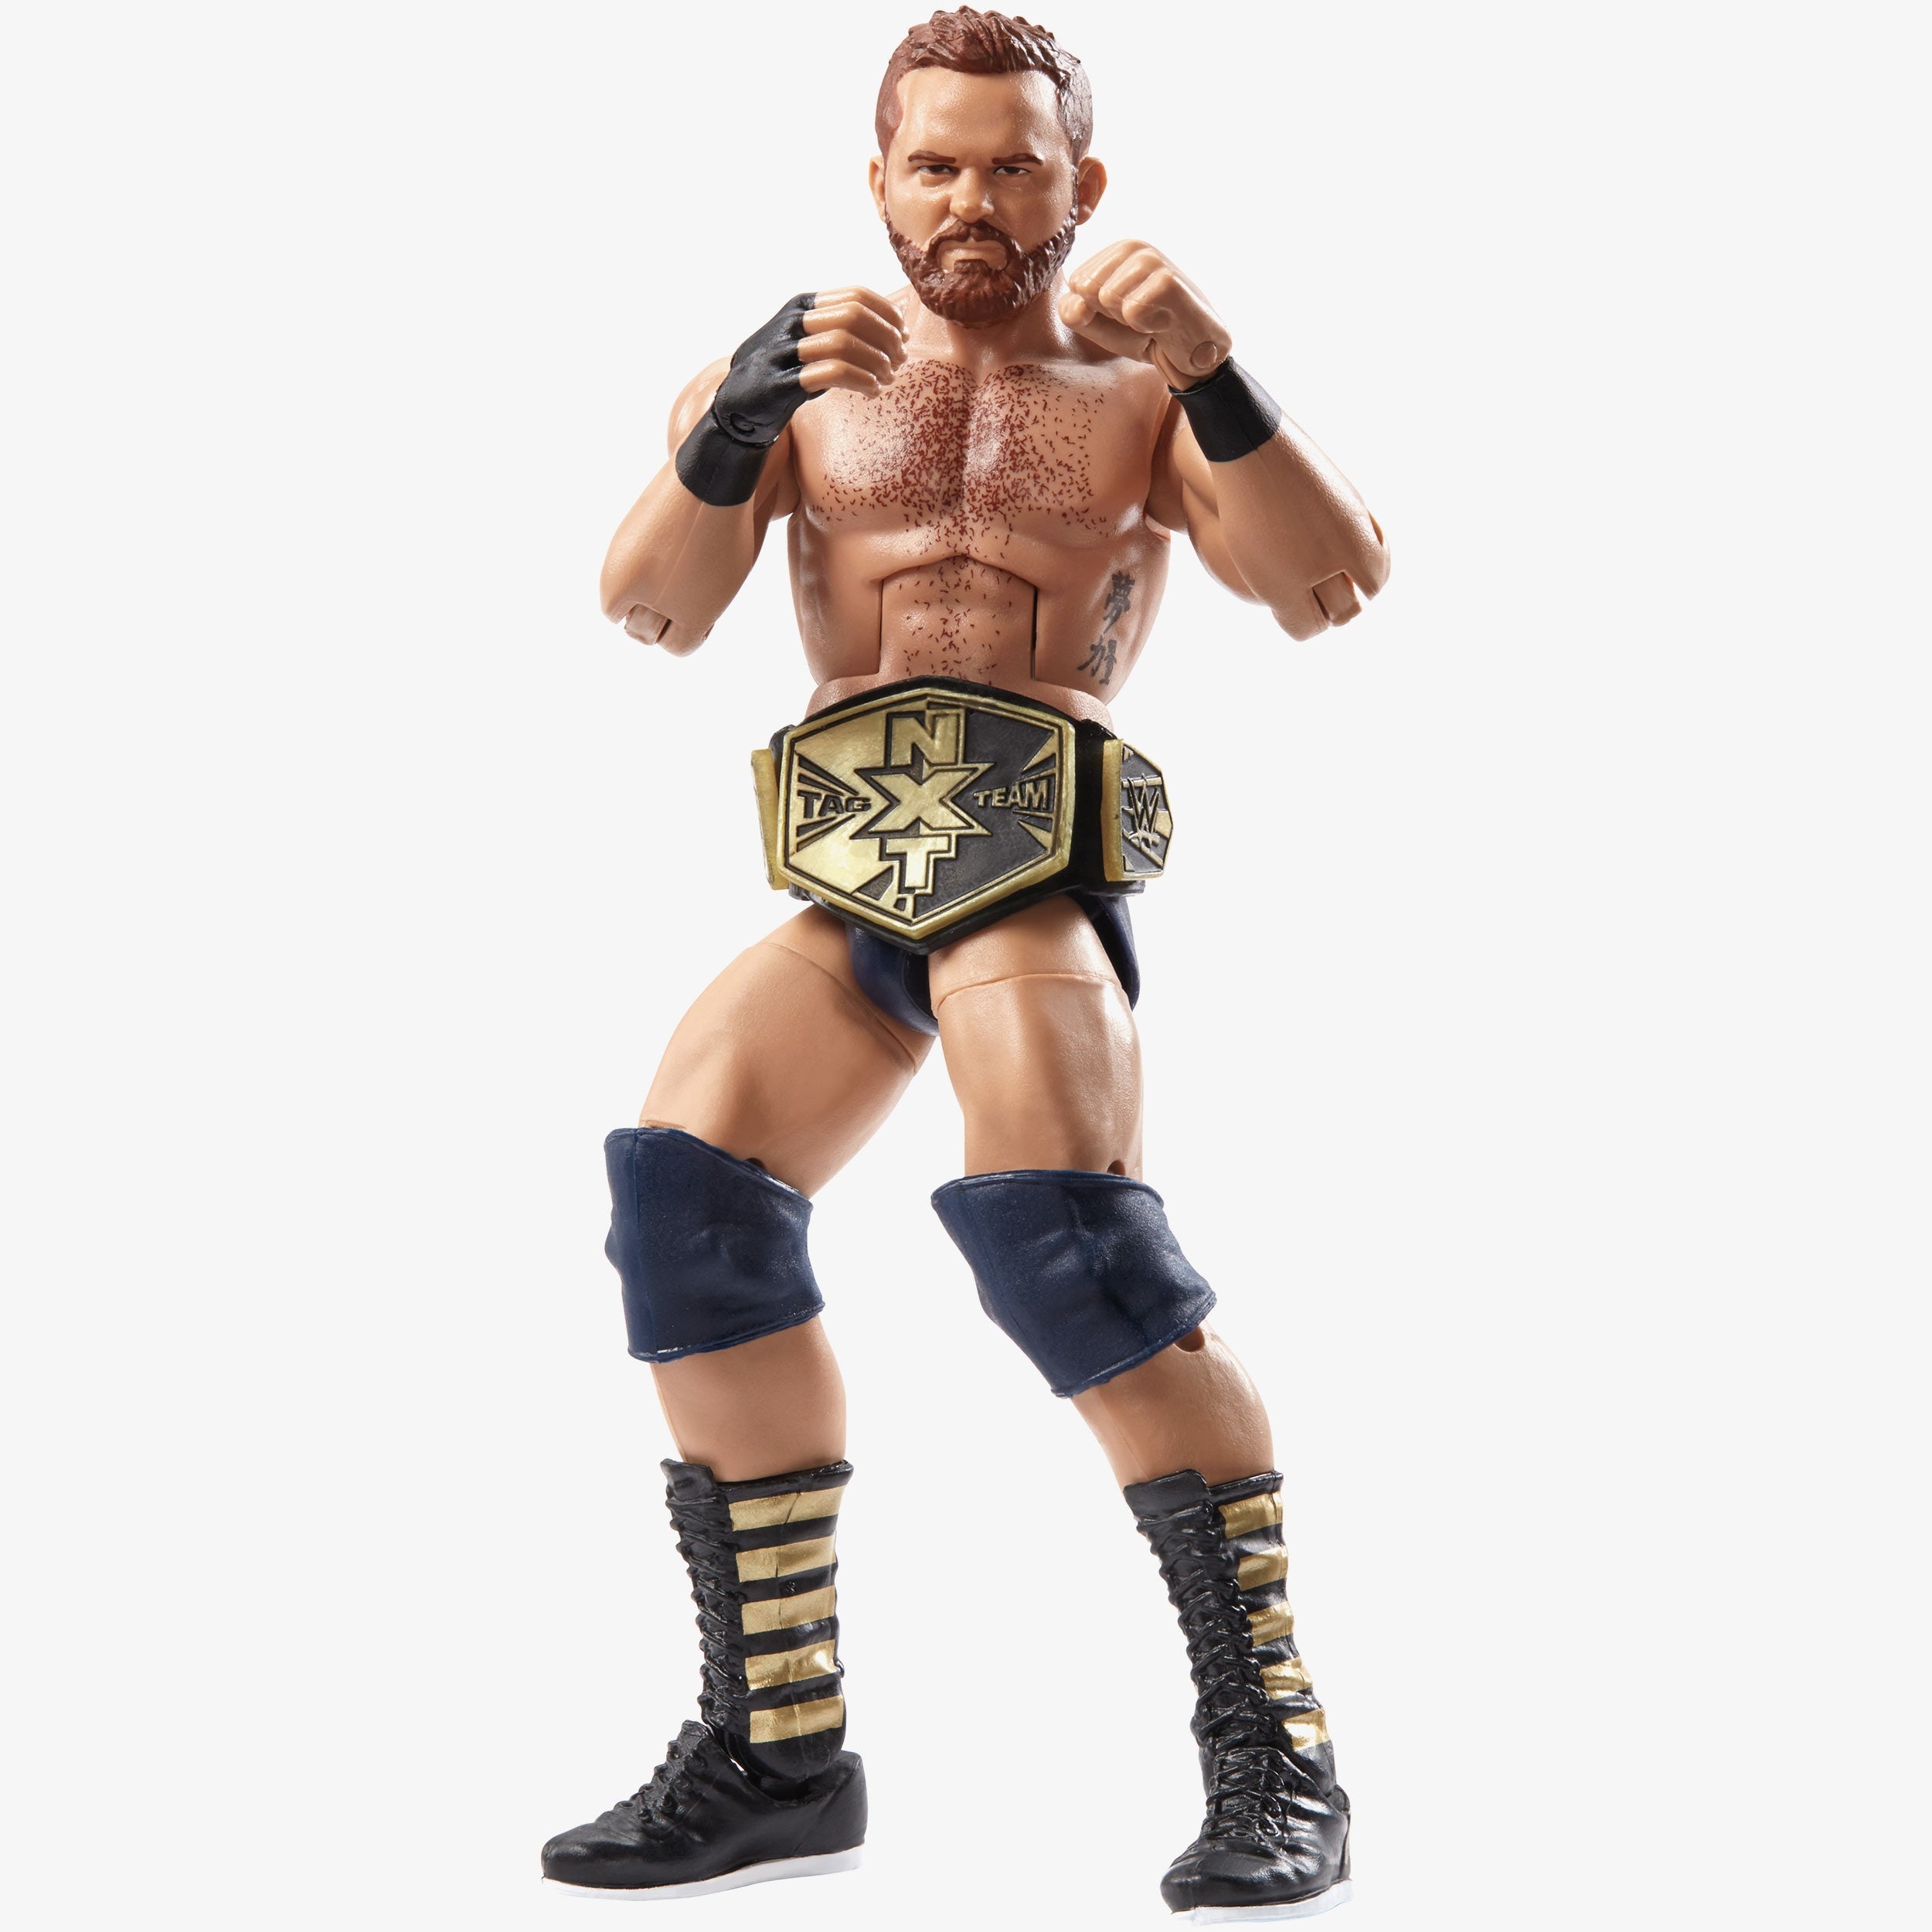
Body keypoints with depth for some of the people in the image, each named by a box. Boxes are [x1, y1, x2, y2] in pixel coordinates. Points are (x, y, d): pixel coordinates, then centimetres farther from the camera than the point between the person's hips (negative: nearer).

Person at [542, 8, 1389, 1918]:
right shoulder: (799, 376, 16)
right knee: (683, 1189, -11)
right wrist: (739, 415, -14)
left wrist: (1213, 373, -19)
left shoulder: (1142, 389, 10)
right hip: (851, 885, 4)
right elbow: (649, 605, 3)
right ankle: (779, 1745, -1)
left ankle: (1271, 1746, -13)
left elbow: (1331, 584, -4)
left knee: (1058, 1231, -23)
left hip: (1034, 855, -4)